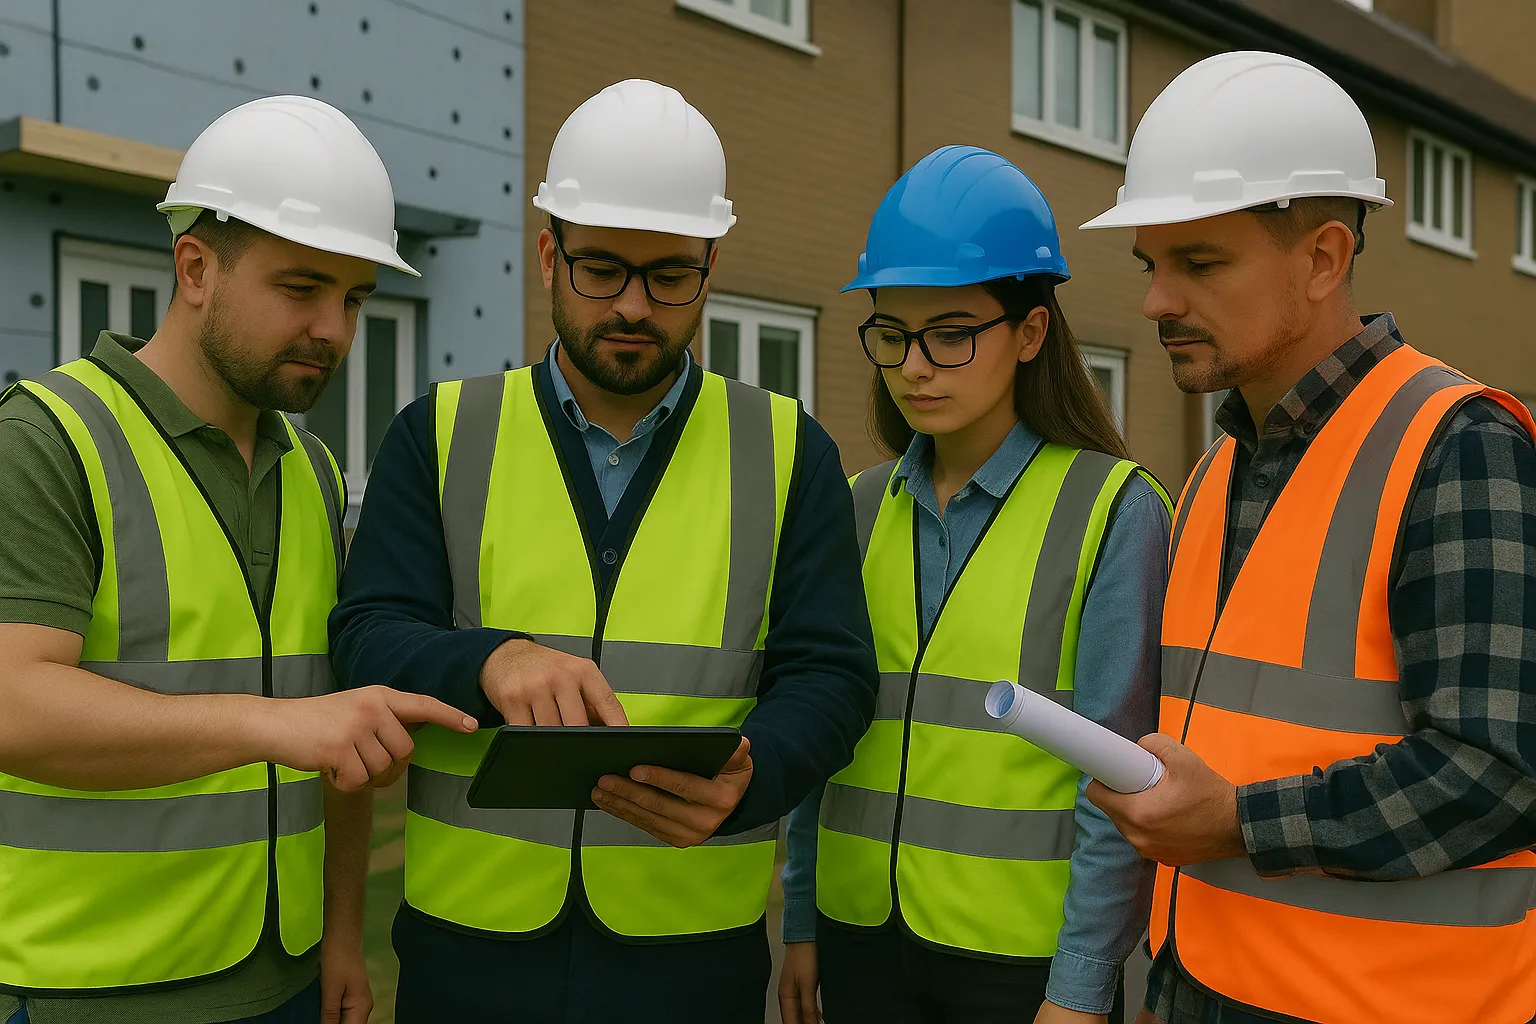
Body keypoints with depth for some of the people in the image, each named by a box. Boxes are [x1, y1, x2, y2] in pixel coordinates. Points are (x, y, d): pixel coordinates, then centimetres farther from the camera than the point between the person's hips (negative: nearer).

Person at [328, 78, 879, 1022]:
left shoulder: (787, 451, 2)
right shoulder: (440, 438, 3)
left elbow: (828, 676, -4)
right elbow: (366, 642, -6)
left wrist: (744, 779, -25)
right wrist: (489, 662, -27)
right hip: (468, 939, 1)